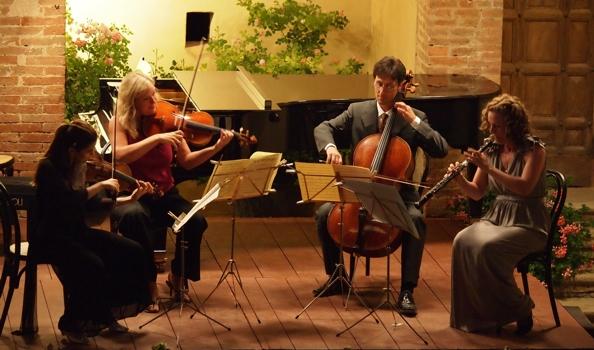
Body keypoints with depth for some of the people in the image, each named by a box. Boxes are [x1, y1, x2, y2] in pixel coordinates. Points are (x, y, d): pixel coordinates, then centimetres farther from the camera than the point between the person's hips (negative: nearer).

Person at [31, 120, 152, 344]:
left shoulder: (78, 168, 5)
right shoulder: (48, 169, -18)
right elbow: (69, 200, -33)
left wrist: (130, 199, 8)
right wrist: (100, 185, -26)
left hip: (76, 233, 8)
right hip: (51, 238, -8)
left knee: (131, 252, -7)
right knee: (92, 266, -31)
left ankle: (105, 313, 8)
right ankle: (71, 324, -8)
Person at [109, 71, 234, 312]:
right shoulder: (119, 124, -4)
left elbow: (186, 161, 4)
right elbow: (120, 155, -24)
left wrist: (216, 148, -12)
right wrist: (157, 138, -29)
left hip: (165, 195, 3)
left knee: (196, 220, -25)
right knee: (133, 216, -38)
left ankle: (178, 275, 1)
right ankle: (149, 283, -23)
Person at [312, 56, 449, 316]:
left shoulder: (415, 118, 0)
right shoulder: (357, 111, 5)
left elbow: (441, 150, -10)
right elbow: (323, 128, 1)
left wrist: (414, 122, -19)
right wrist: (330, 147, -21)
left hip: (398, 195, -2)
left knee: (416, 220, -33)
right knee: (324, 214, -22)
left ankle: (407, 290, -24)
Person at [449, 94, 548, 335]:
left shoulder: (534, 149, -8)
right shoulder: (492, 151, 8)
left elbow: (525, 187, -23)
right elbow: (476, 193, 10)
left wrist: (488, 168, -27)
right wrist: (459, 179, -11)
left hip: (528, 223, -6)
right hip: (496, 217, 6)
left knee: (488, 248, -32)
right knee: (463, 242, -24)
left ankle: (520, 310, -12)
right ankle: (475, 313, -15)